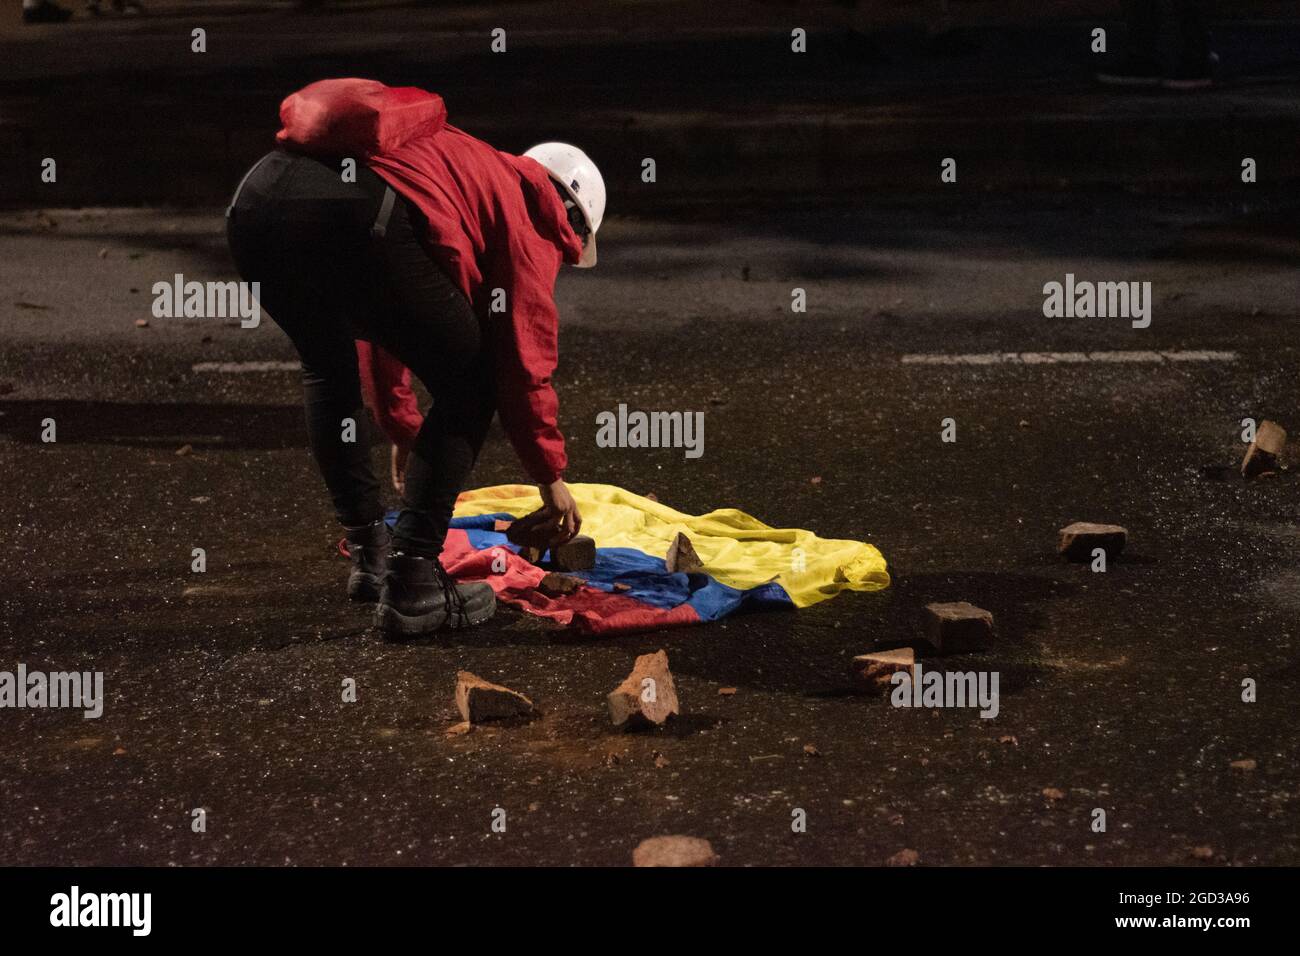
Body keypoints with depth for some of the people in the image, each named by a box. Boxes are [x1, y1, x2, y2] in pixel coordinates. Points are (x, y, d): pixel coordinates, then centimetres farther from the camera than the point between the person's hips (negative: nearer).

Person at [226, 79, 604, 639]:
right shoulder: (530, 215, 22)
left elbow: (380, 328, 51)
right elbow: (524, 359, 17)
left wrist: (406, 434, 61)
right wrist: (551, 479, 29)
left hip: (253, 200, 8)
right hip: (353, 215, -8)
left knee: (328, 372, 35)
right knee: (469, 388, 13)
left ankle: (368, 552, 37)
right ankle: (410, 583, 9)